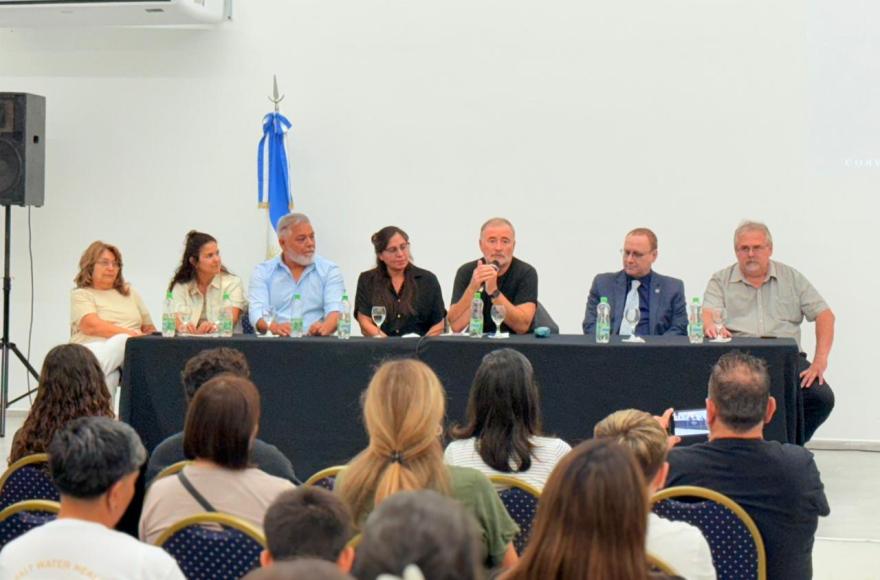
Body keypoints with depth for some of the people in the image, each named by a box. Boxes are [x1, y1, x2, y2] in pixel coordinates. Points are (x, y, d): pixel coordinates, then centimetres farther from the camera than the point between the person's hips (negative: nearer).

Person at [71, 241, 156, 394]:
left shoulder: (130, 293, 29)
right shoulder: (81, 295, 12)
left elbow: (150, 329, 29)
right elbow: (91, 326, -6)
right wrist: (131, 333, -12)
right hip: (95, 348, -3)